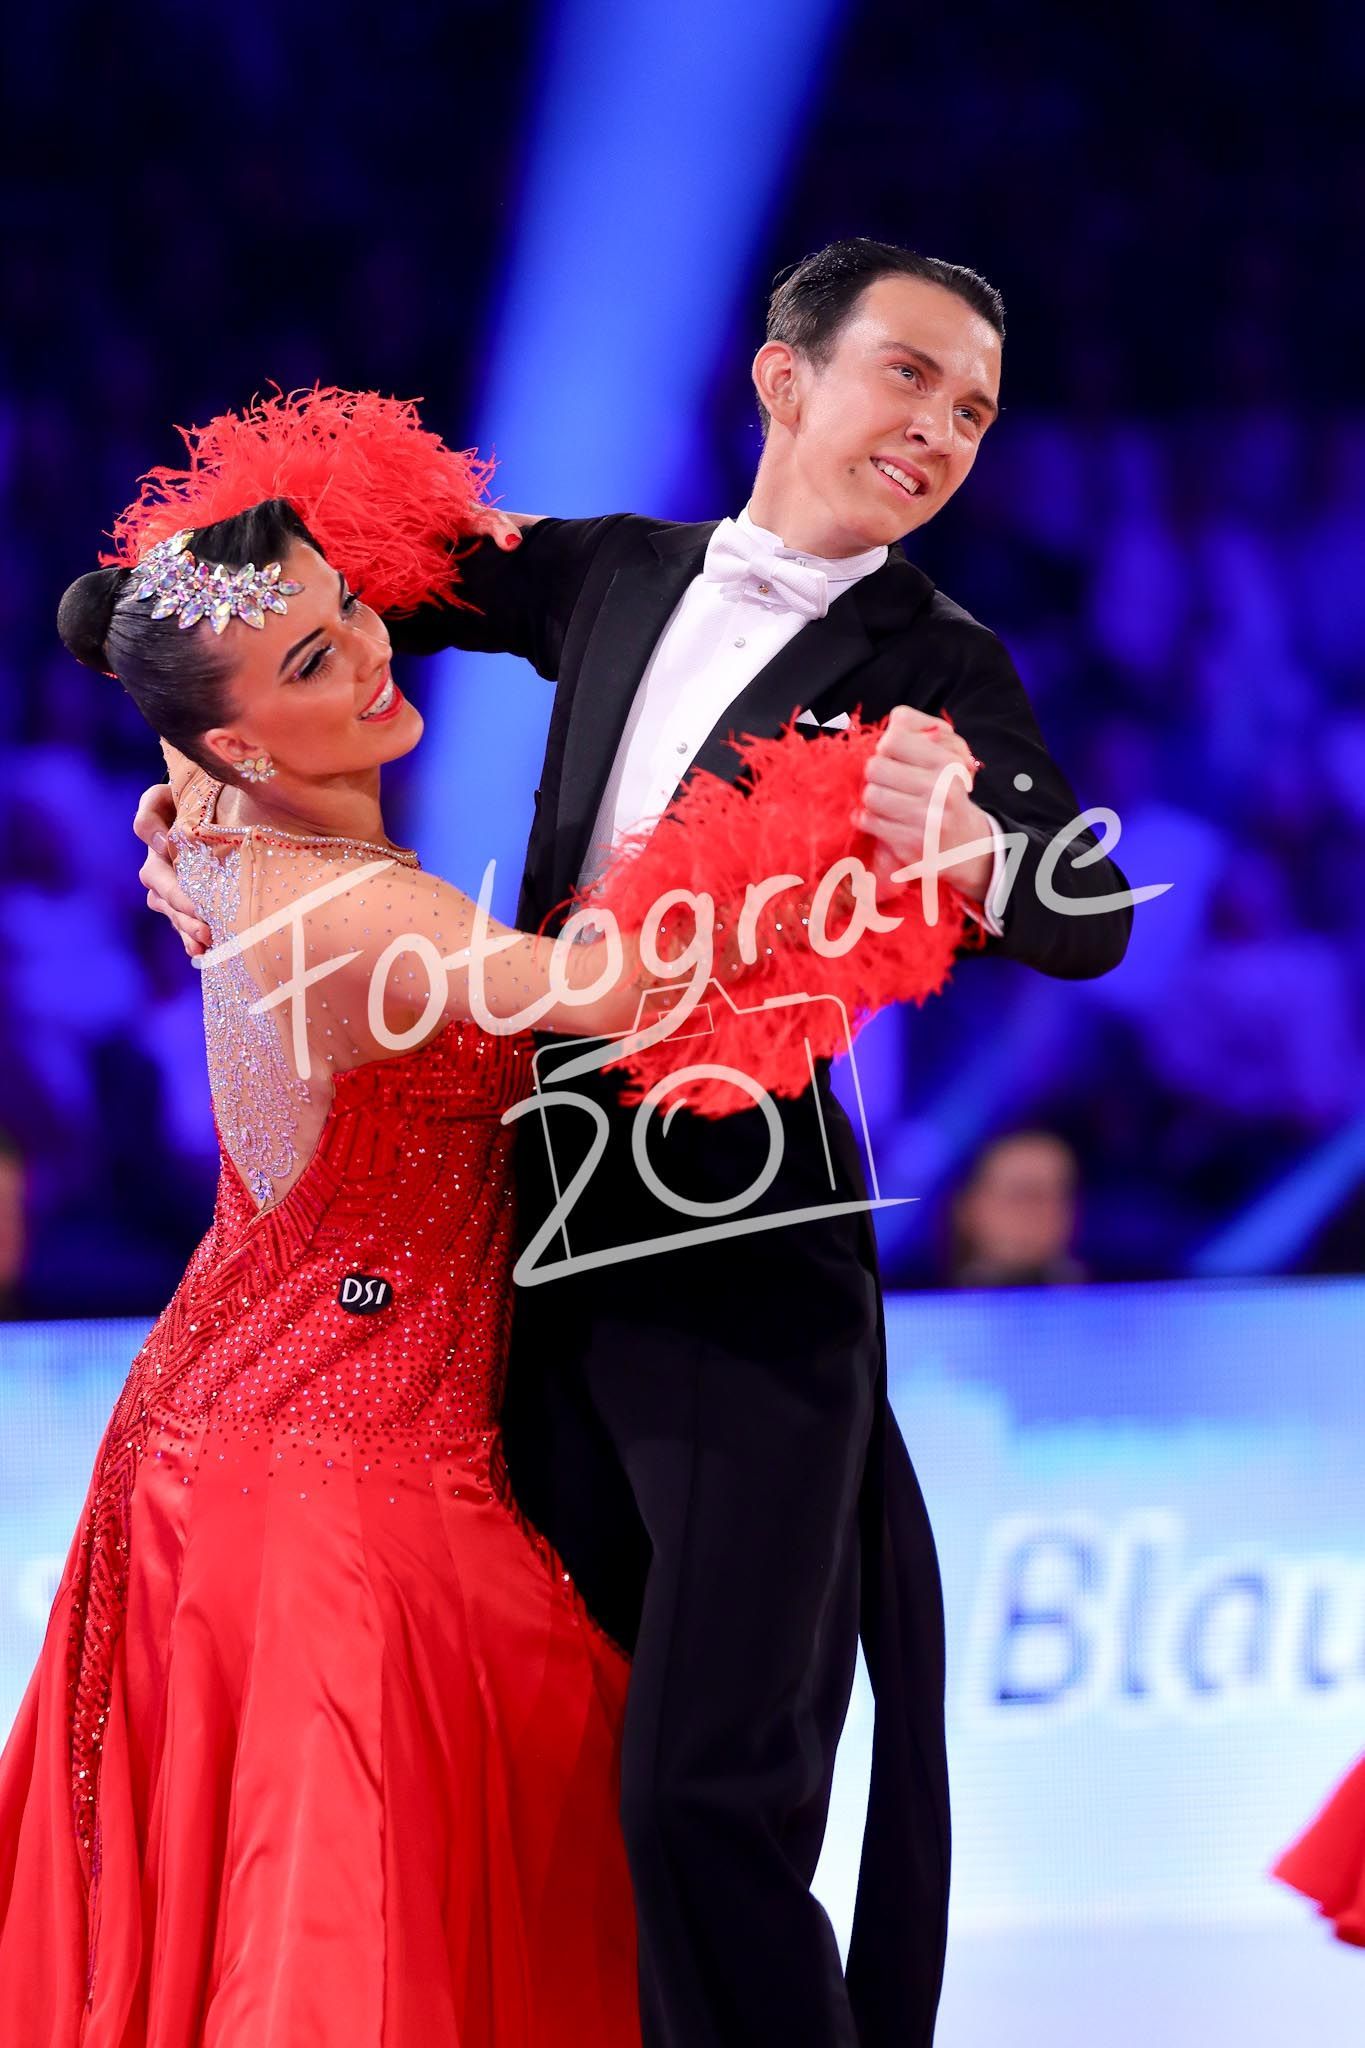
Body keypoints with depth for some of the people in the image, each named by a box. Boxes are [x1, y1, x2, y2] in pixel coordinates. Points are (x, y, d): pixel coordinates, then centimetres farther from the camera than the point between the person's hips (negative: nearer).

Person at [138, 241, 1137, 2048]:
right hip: (549, 1239, 5)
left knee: (709, 1785, -14)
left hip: (746, 1271, -5)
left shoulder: (933, 666, -1)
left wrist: (974, 853, -36)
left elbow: (1092, 922, -13)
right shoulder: (615, 578, 12)